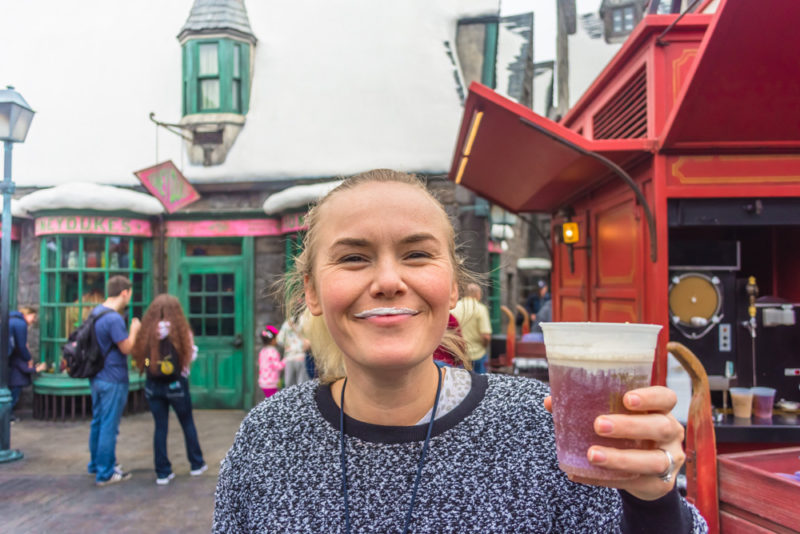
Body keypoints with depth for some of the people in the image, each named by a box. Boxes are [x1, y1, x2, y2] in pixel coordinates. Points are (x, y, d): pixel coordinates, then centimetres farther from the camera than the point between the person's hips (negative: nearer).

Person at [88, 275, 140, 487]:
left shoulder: (96, 311, 6)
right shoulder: (114, 319, -23)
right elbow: (126, 348, -17)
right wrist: (134, 329, -3)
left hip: (97, 377, 10)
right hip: (113, 380, -10)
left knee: (98, 422, 21)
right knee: (109, 427, 1)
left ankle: (96, 465, 35)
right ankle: (105, 474, 11)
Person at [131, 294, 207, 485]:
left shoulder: (146, 332, -8)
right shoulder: (181, 331, -13)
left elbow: (138, 357, -2)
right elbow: (190, 356, -7)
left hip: (153, 385, 2)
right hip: (176, 384, -2)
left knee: (160, 428, 11)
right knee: (188, 424, 15)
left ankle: (163, 473, 15)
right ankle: (197, 464, 26)